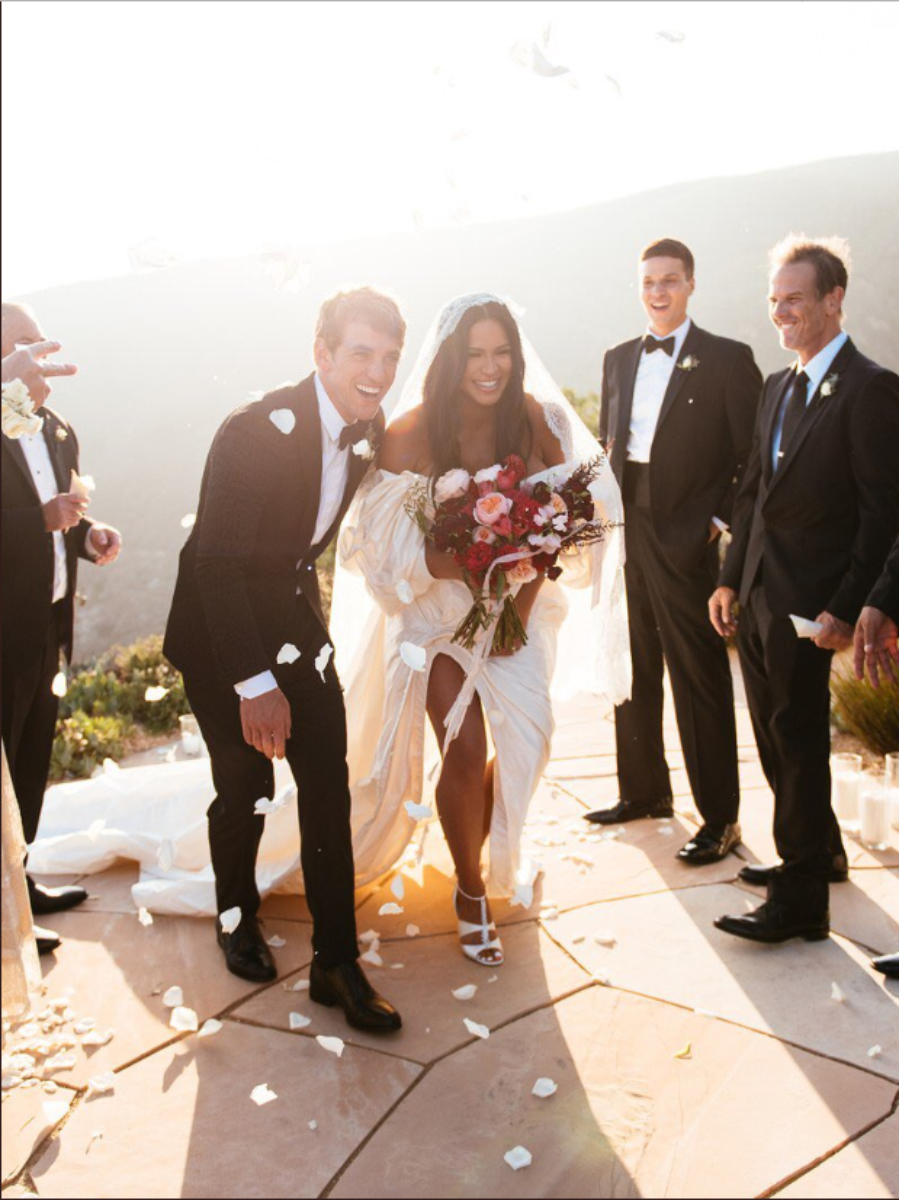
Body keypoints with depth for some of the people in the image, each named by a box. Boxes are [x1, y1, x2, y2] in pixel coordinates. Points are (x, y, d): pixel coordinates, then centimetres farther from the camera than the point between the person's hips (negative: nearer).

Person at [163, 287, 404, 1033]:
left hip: (297, 620, 6)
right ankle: (238, 921, 35)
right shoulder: (257, 431, -25)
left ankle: (337, 962, 13)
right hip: (221, 633, -5)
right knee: (246, 789, 5)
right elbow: (218, 564, -27)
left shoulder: (370, 431, -4)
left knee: (328, 787, 2)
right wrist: (256, 684, -29)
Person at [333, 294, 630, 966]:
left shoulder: (536, 418, -10)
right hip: (438, 610, -3)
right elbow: (390, 545, -17)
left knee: (528, 739, -2)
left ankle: (494, 852, 32)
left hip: (518, 606, 3)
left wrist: (523, 599, -12)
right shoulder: (411, 433, -19)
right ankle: (471, 892, 18)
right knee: (466, 751, -8)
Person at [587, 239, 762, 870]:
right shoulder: (619, 359, 14)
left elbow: (755, 455, -5)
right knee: (634, 670, 15)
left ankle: (721, 818, 11)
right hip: (624, 533, 6)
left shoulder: (727, 359, -3)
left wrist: (719, 519, -12)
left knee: (700, 680, -1)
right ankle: (645, 790, 31)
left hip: (684, 540, -6)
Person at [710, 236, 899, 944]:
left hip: (808, 605, -8)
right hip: (757, 597, 8)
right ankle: (819, 853, 36)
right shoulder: (779, 386, 15)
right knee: (776, 739, 16)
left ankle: (801, 902, 11)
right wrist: (730, 578, 12)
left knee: (799, 745, -1)